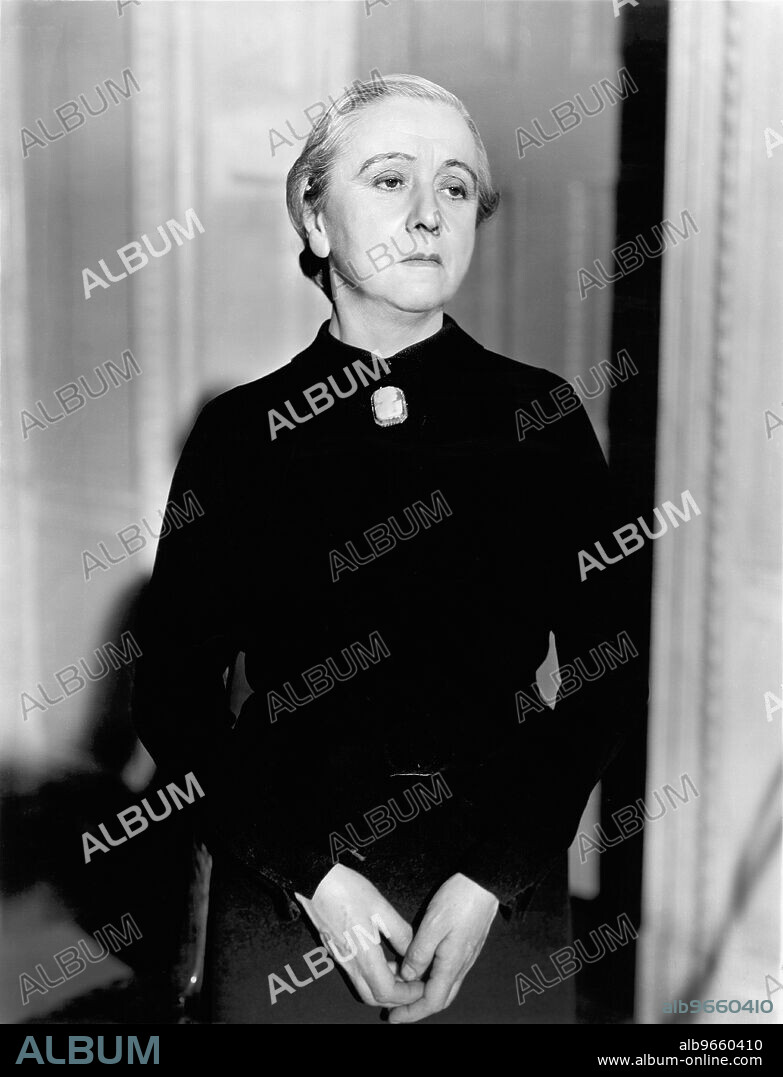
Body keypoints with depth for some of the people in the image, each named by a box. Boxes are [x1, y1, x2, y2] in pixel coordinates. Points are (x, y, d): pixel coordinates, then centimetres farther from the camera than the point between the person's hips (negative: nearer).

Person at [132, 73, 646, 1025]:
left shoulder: (539, 413, -2)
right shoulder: (242, 430, -2)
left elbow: (608, 672, -1)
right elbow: (173, 693, -1)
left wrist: (491, 877, -10)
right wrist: (313, 873, -11)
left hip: (500, 892, 1)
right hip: (285, 891, 0)